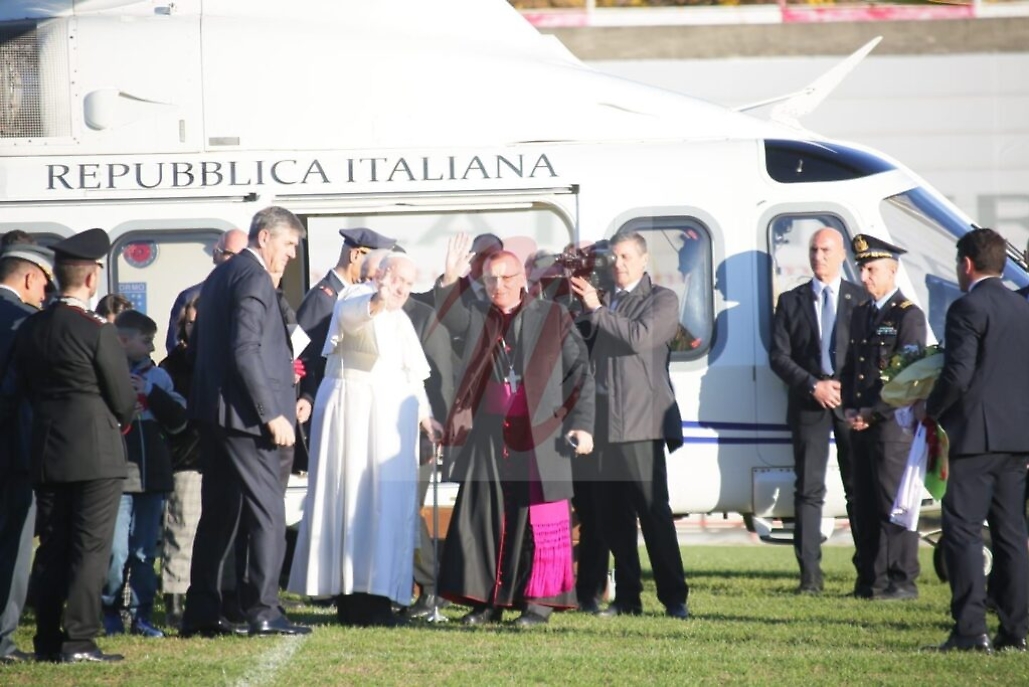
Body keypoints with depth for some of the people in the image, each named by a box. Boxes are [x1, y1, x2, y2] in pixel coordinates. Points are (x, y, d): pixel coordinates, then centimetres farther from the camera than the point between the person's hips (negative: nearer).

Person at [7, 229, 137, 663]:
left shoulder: (29, 329, 5)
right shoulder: (97, 331, -14)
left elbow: (25, 387, 13)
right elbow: (123, 398, -8)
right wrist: (122, 421, 14)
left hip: (46, 453, 6)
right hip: (96, 454, -6)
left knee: (52, 547, 11)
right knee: (91, 547, -3)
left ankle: (47, 640, 12)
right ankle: (80, 640, -7)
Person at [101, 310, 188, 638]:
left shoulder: (157, 376, 10)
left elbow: (178, 420, 3)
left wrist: (151, 393, -6)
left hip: (152, 475, 5)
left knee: (145, 550, 9)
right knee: (117, 550, -9)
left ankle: (142, 615, 14)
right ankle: (109, 613, 3)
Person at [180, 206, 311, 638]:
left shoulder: (221, 276, 17)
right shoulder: (252, 278, -13)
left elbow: (201, 346, 21)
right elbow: (246, 352, -21)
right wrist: (272, 415, -21)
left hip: (213, 412, 10)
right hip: (245, 413, -10)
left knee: (219, 513, 12)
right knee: (267, 512, -7)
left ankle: (201, 613, 13)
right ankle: (263, 610, -9)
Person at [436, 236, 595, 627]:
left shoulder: (552, 319, 4)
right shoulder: (477, 319, 12)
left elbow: (579, 372, 2)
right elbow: (448, 315, -7)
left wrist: (581, 424, -6)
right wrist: (450, 280, -25)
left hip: (539, 435, -3)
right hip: (488, 436, 3)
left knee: (539, 518, -2)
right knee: (484, 515, 2)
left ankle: (538, 599, 4)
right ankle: (488, 599, 8)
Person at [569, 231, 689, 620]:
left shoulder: (661, 299, 3)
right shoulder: (606, 303, 21)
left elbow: (640, 337, -13)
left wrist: (596, 309, -9)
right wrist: (585, 308, 2)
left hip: (640, 422, -6)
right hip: (604, 423, 6)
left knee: (653, 509, -10)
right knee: (613, 515, 5)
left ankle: (674, 598, -9)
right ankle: (627, 598, 9)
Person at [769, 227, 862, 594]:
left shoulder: (861, 299, 8)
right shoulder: (791, 302, 11)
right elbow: (778, 356, 5)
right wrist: (813, 385, -8)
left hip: (852, 402, -1)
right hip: (808, 405, 1)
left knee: (859, 488, 1)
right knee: (808, 490, -3)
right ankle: (810, 574, -4)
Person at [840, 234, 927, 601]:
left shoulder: (908, 315, -6)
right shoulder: (860, 314, 18)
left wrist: (871, 412, -14)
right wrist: (849, 408, 5)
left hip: (892, 424, -7)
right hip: (860, 425, 7)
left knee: (894, 504, -7)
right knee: (865, 505, 8)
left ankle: (902, 581, -4)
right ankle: (869, 579, 12)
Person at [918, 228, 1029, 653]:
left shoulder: (968, 308, -10)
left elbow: (957, 374, -17)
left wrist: (930, 410, -3)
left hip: (977, 435, -8)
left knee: (962, 531, -7)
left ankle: (971, 629, -14)